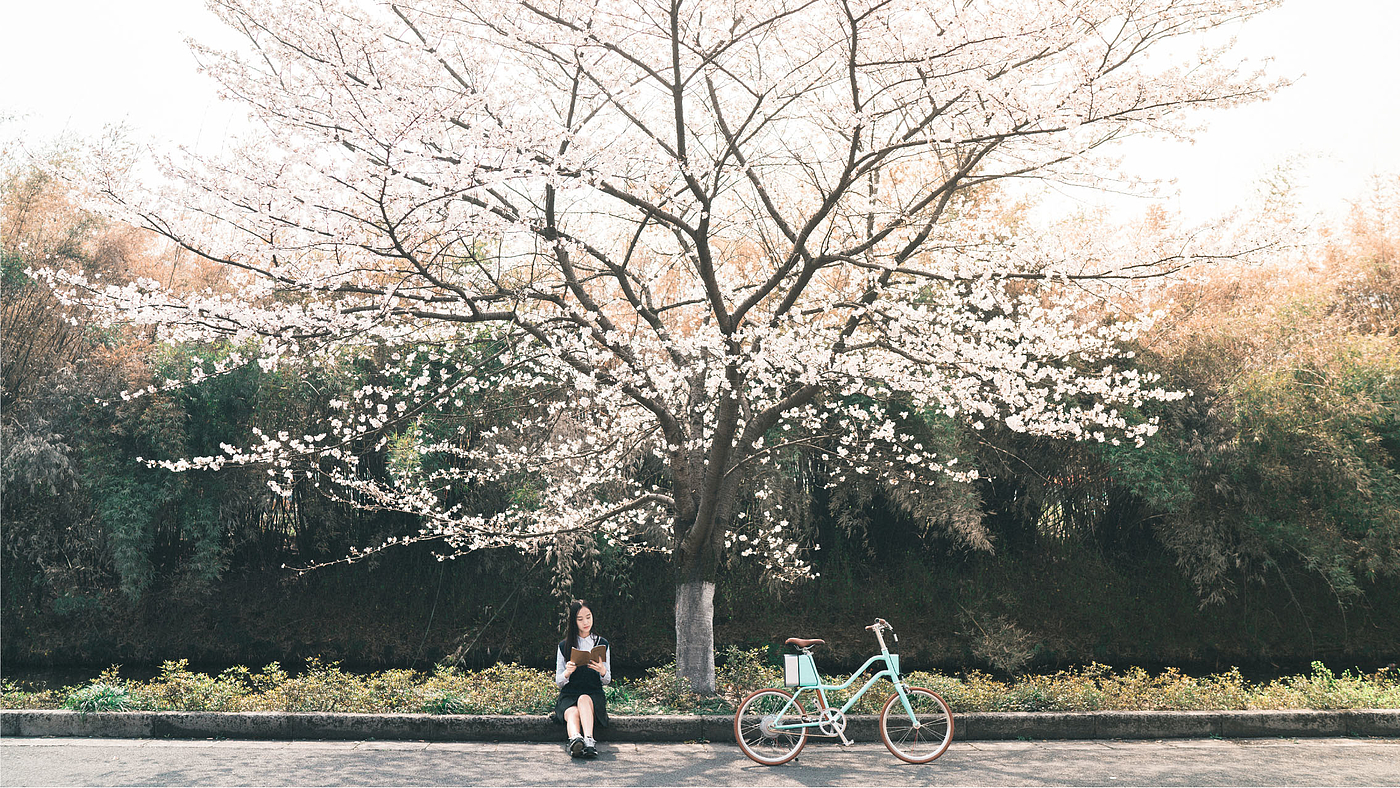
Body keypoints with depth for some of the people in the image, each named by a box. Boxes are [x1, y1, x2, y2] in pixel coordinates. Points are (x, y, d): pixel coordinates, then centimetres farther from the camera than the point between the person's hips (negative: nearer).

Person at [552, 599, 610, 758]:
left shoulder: (602, 644, 12)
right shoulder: (564, 646, 10)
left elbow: (606, 682, 13)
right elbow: (558, 683, 10)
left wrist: (603, 671, -12)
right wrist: (567, 672, -14)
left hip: (594, 695, 0)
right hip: (568, 696, 0)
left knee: (584, 699, -38)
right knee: (573, 713, -36)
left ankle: (588, 740, -59)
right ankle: (575, 739, -67)